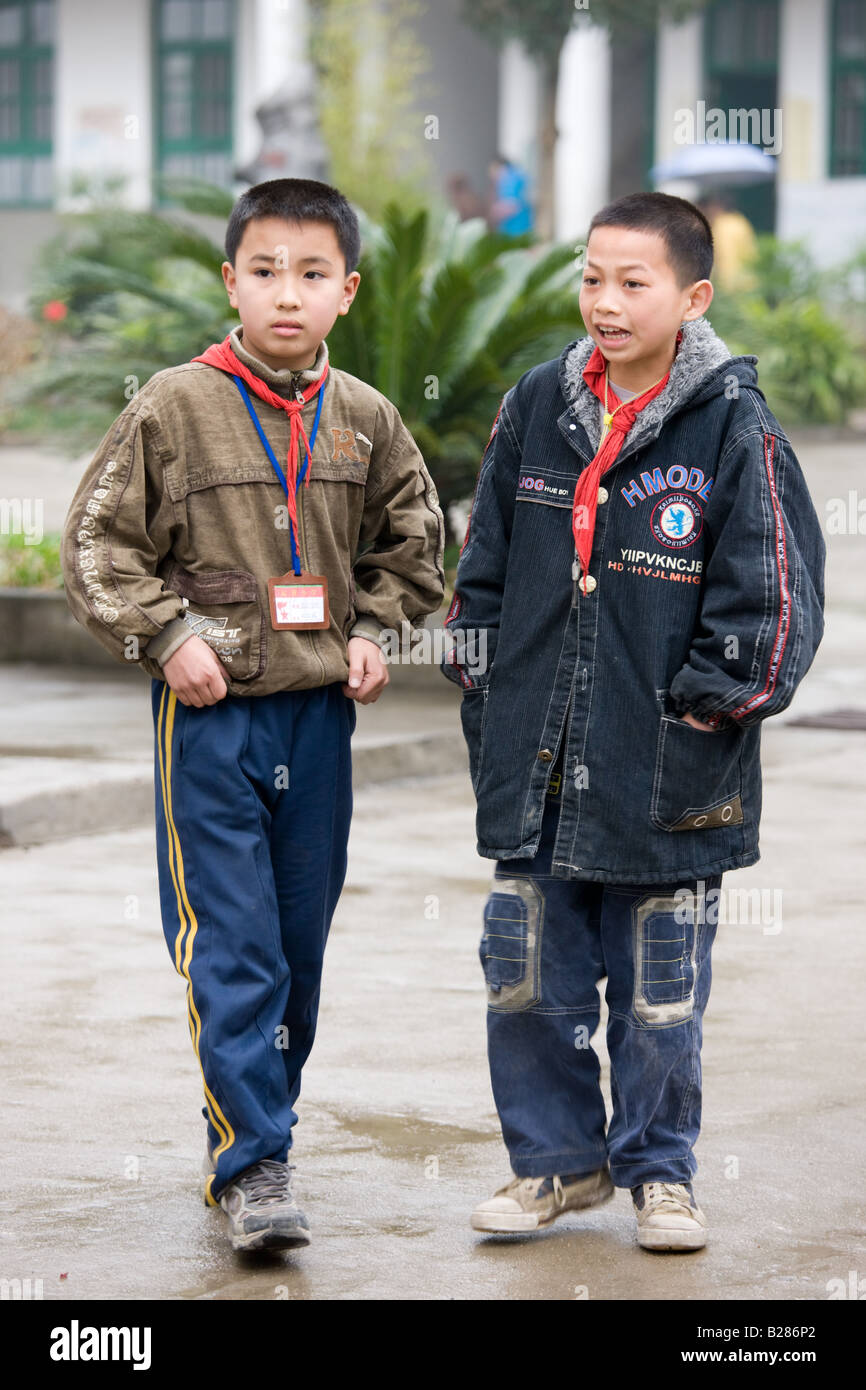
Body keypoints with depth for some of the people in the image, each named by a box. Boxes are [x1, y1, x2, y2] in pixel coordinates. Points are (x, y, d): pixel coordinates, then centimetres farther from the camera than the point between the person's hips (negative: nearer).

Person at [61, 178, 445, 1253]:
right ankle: (251, 1164, -6)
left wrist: (374, 631, 6)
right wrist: (168, 636, -11)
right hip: (210, 714, -4)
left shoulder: (363, 420, 5)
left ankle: (260, 1120, 25)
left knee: (300, 944, 11)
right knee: (229, 950, -7)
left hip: (318, 713, 4)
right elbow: (98, 541, -2)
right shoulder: (174, 408, -6)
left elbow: (410, 540, 19)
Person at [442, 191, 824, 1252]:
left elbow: (773, 598, -6)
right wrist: (485, 690, 11)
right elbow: (483, 566, 15)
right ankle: (559, 1160, 26)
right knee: (527, 981, 9)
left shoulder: (733, 429, -8)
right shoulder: (537, 409, 6)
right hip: (537, 767, 4)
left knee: (660, 995, 5)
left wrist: (700, 707, -8)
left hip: (664, 784, -4)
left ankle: (659, 1171, 23)